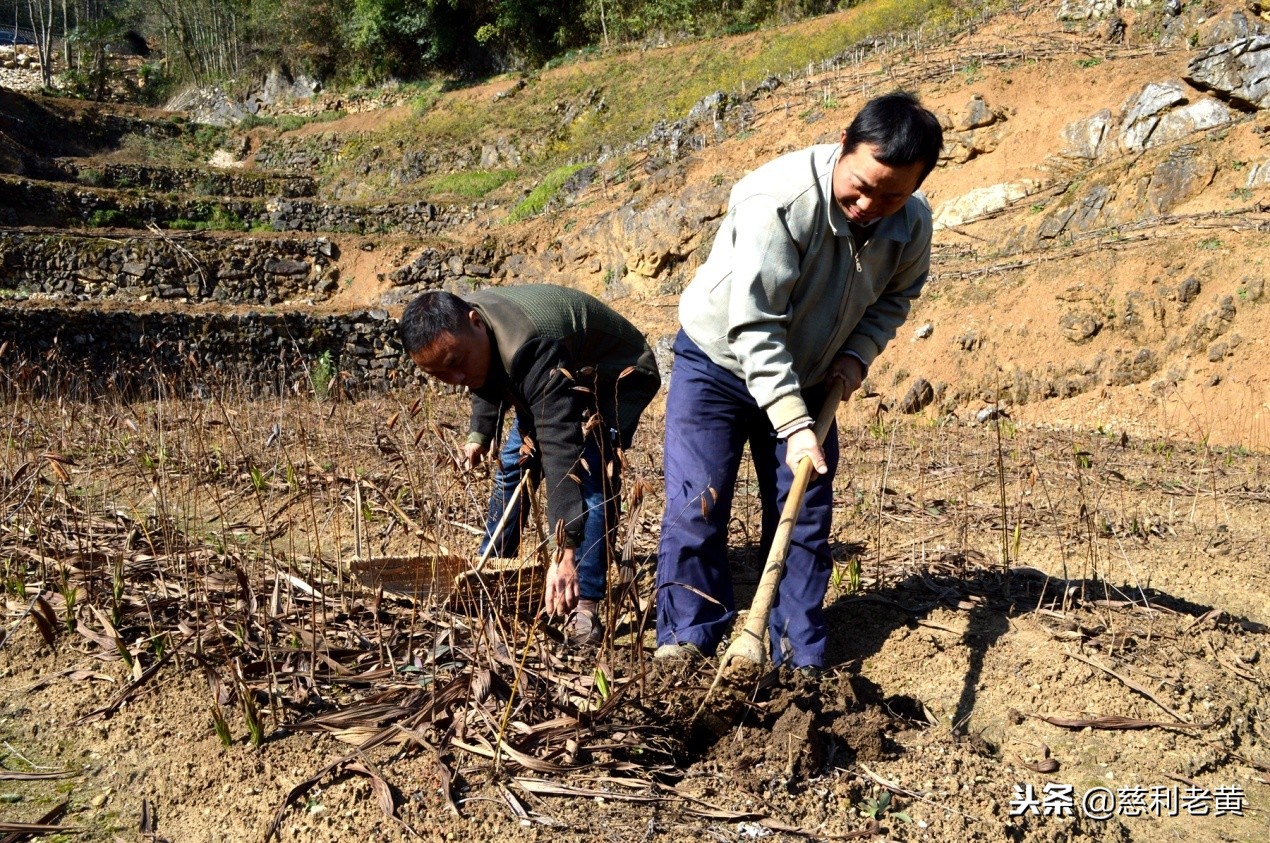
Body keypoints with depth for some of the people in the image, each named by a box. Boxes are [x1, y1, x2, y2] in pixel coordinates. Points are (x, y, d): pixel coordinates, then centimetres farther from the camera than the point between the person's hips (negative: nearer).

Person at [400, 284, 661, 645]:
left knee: (592, 475, -27)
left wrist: (565, 551, -56)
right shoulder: (462, 332, -17)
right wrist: (479, 433, 0)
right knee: (514, 462, 7)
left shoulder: (528, 348, -45)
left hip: (619, 378, -8)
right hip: (562, 380, 8)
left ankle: (584, 606, -23)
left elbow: (561, 449, -51)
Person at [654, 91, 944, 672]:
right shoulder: (776, 200, -33)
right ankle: (687, 641, 5)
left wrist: (856, 355, -11)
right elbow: (753, 325, -32)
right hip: (720, 361, -4)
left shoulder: (912, 224, -15)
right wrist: (793, 424, -35)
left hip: (807, 378, 5)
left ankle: (802, 661, 14)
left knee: (805, 518, 4)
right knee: (695, 508, -9)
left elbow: (894, 297, 7)